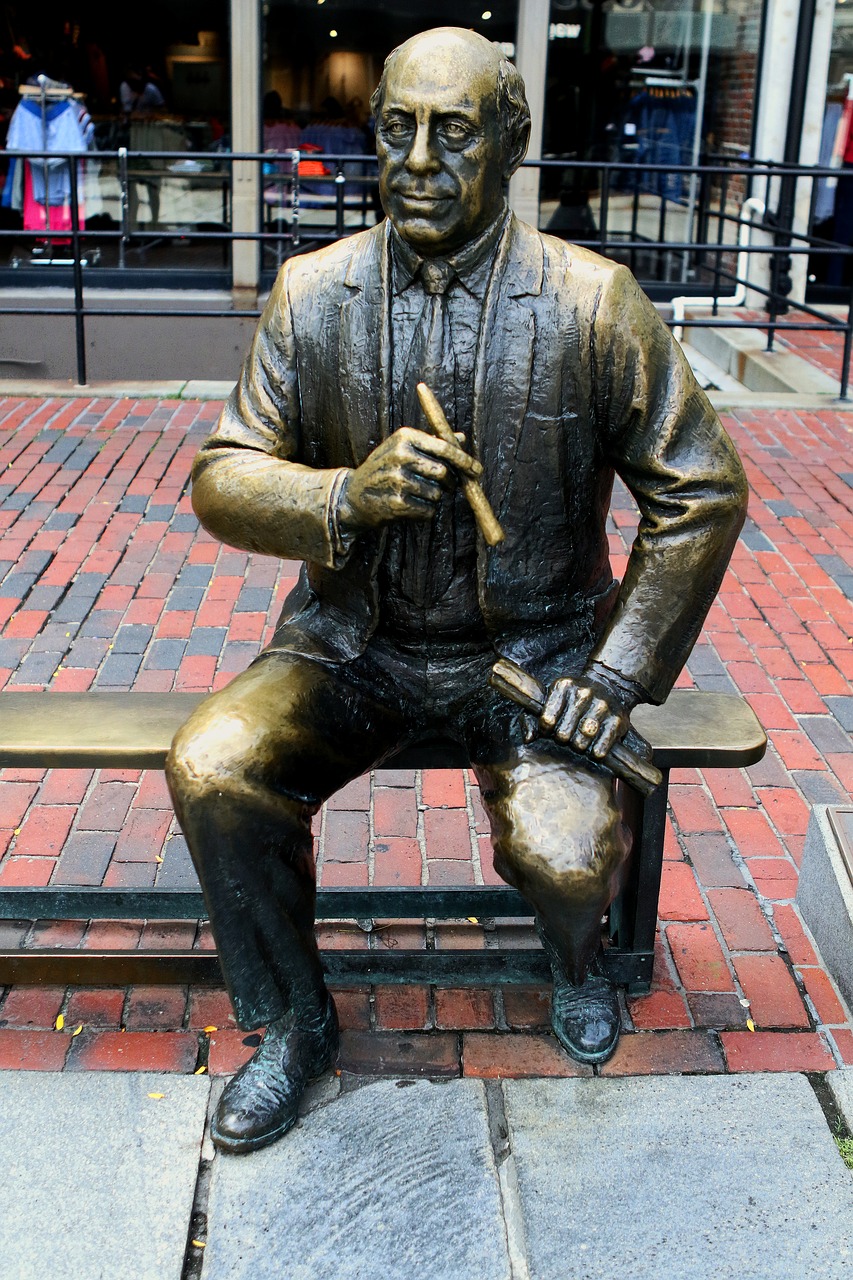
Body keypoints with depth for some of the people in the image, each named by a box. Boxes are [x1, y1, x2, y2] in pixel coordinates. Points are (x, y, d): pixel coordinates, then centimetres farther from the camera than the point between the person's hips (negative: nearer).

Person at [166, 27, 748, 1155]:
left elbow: (703, 493, -3)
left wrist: (621, 672, -10)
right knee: (211, 767, -20)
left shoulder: (593, 304, -10)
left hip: (533, 645, -2)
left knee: (568, 855, -24)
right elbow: (223, 481, -2)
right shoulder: (313, 295, -3)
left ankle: (575, 952, 18)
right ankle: (294, 1022, 7)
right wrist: (347, 496, -25)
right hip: (355, 639, 3)